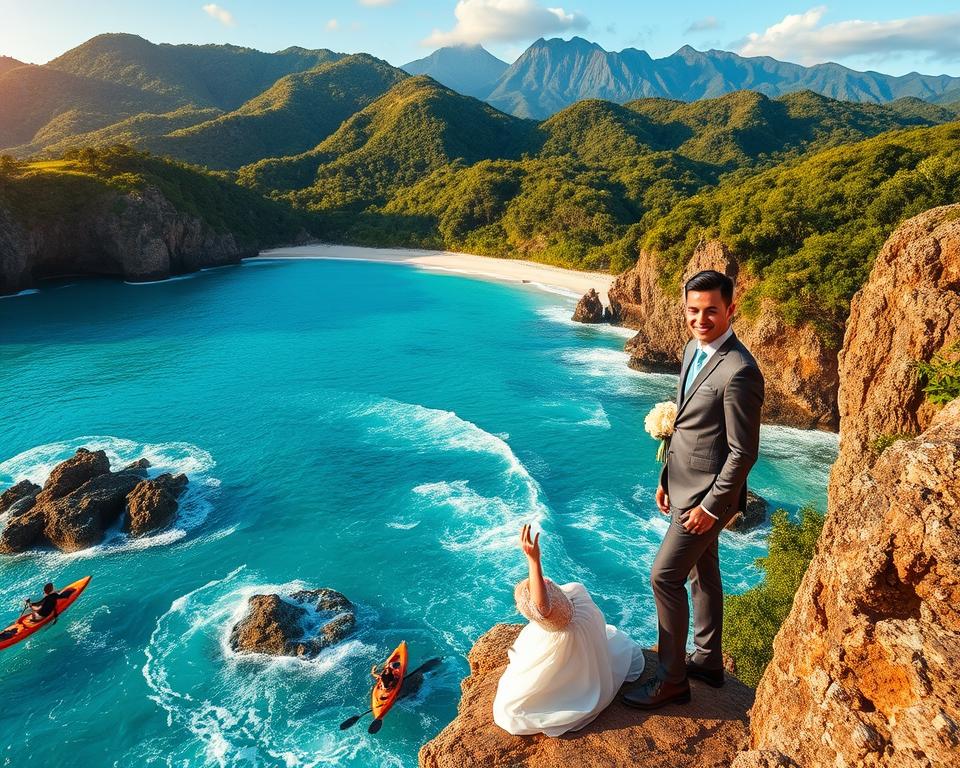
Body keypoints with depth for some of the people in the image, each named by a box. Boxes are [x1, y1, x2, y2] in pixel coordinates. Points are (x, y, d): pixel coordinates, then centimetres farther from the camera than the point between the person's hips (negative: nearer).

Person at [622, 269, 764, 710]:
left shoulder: (739, 372, -25)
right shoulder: (693, 349, 4)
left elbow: (744, 452, -21)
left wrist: (711, 505, -17)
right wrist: (666, 478, 15)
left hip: (707, 493, -9)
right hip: (684, 485, 9)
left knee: (665, 576, -3)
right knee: (703, 573, 20)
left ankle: (672, 679, 14)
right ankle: (708, 661, 37)